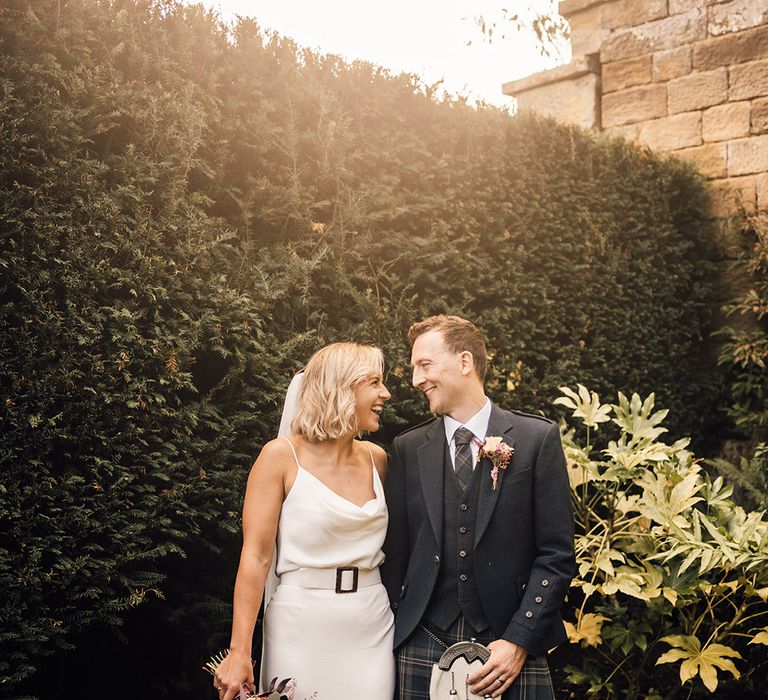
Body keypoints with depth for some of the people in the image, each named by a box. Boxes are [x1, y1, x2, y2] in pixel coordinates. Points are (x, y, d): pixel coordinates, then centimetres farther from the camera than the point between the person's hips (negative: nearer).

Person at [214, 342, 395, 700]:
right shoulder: (281, 456, -9)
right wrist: (239, 653, -15)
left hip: (372, 629, 5)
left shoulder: (376, 458, 6)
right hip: (301, 628, -4)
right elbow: (255, 557, -11)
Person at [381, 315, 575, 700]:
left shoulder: (538, 438, -3)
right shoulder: (408, 448, 5)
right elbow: (395, 552, 8)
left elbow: (557, 555, -4)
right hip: (423, 646, 2)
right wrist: (392, 637, 2)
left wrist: (519, 641, -11)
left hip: (510, 644, -2)